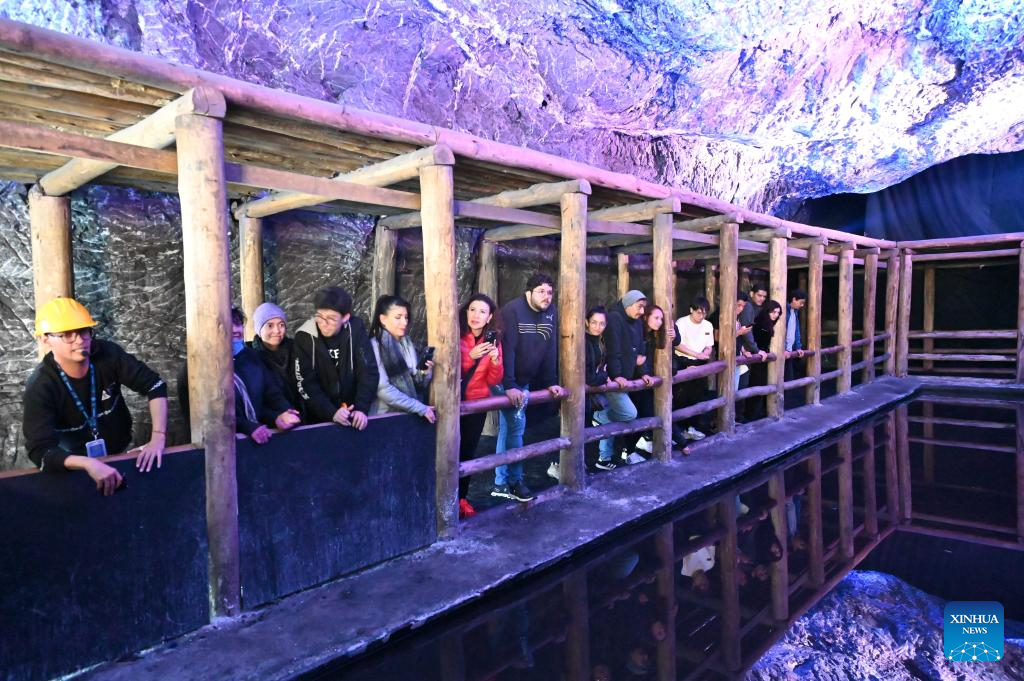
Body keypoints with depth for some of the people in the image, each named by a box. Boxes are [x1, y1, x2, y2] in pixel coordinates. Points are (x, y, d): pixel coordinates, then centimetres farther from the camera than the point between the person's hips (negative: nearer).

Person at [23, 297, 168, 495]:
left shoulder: (108, 354, -14)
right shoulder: (40, 387, -20)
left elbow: (154, 385, -12)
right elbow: (40, 451, -27)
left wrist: (158, 437, -24)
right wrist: (88, 464, -44)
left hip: (122, 452, 2)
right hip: (78, 464, -2)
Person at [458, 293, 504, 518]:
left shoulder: (493, 341, 2)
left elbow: (494, 380, 1)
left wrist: (495, 361, -18)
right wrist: (470, 356, -25)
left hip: (477, 404, 3)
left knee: (468, 451, 11)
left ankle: (462, 497, 24)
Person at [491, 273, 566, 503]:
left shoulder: (550, 313, 2)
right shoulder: (513, 310, -18)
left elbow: (550, 350, 4)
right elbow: (507, 348, -24)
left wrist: (551, 382, 0)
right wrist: (510, 386, -28)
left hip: (524, 382, 7)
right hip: (505, 382, -7)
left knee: (509, 428, 11)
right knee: (516, 426, -9)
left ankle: (501, 483, 17)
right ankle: (514, 481, 5)